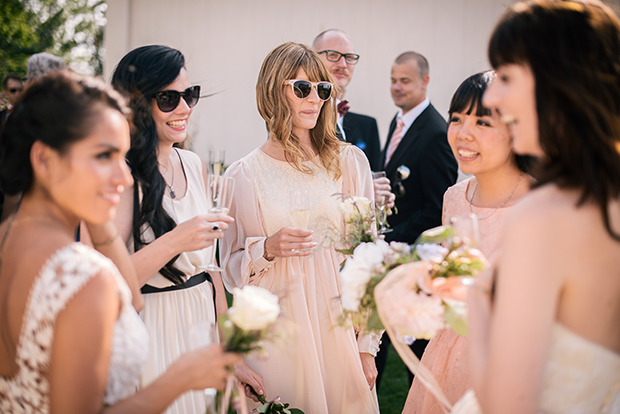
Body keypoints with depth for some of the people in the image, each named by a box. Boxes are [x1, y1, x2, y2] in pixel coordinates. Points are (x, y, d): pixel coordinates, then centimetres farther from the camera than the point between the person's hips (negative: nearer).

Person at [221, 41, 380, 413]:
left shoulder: (350, 162, 3)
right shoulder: (244, 175, 1)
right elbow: (232, 269, 7)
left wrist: (367, 346, -1)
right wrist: (267, 249, -14)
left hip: (340, 324, 1)